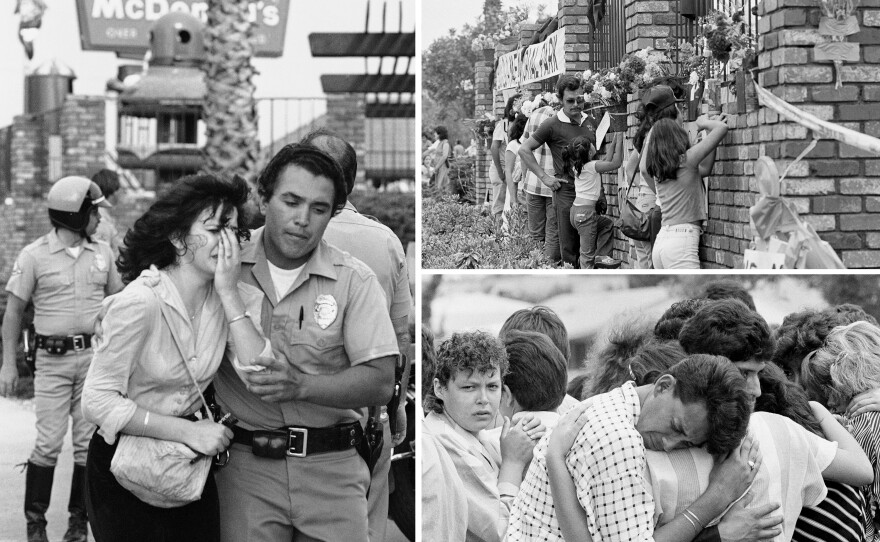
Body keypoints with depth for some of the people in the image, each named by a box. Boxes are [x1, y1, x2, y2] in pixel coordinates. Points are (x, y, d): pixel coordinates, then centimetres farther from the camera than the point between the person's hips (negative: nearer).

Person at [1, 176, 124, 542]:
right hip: (53, 359, -3)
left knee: (88, 441, 6)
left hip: (95, 356, 3)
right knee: (48, 442, -4)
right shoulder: (34, 256, -5)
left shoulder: (103, 253, 6)